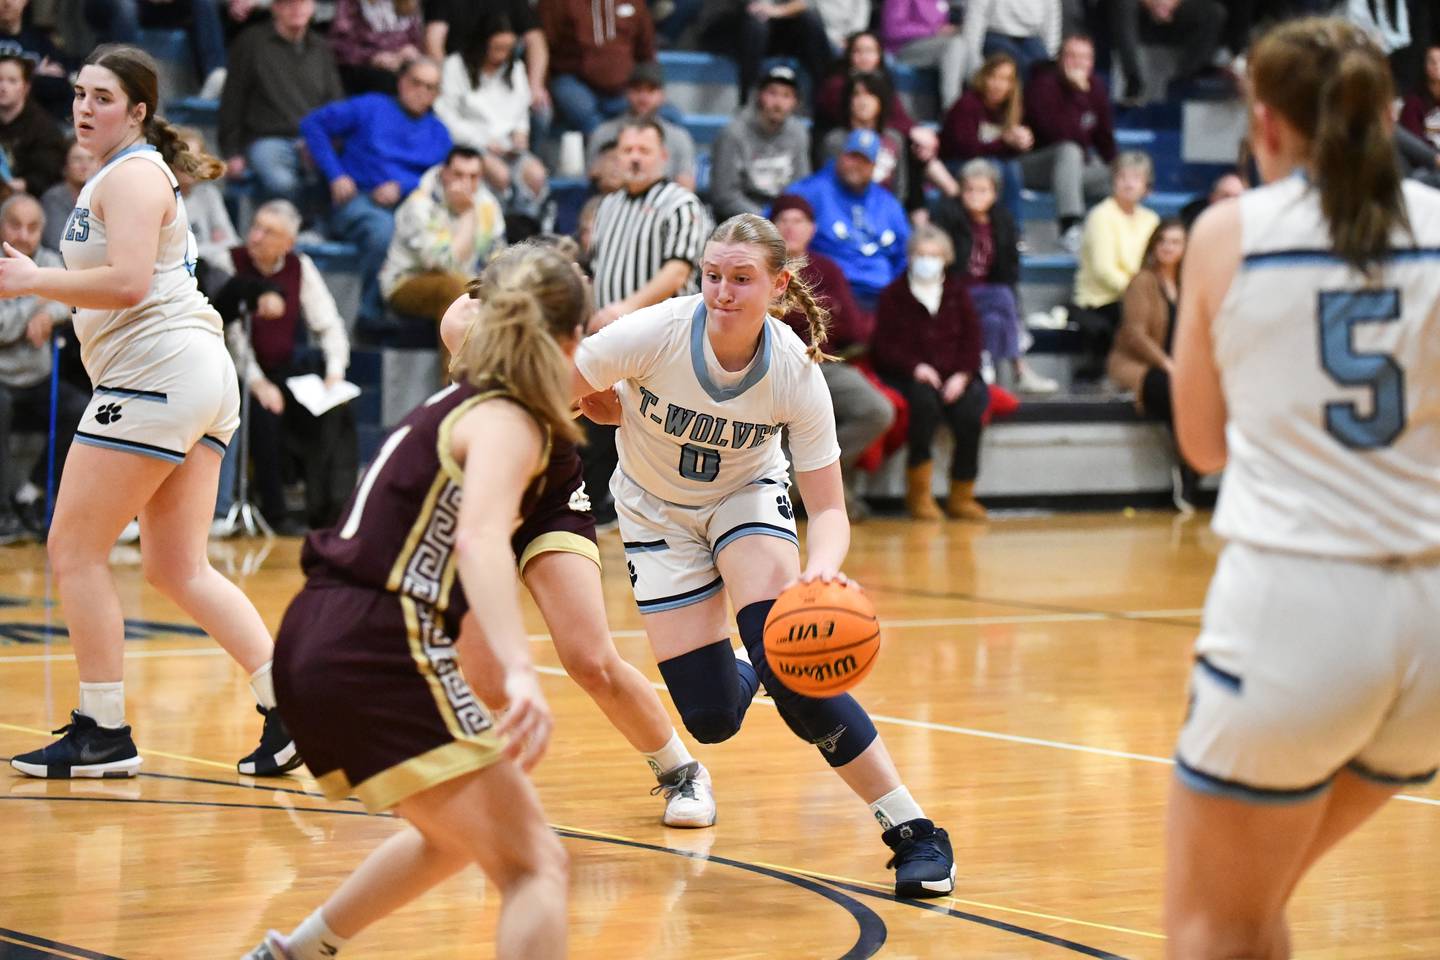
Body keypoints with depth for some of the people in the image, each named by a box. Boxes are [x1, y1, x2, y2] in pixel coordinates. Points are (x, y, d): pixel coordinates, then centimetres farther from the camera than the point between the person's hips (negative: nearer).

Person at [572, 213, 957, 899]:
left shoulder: (795, 373, -25)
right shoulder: (656, 333, -29)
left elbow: (828, 508, -24)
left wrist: (825, 564, -42)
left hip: (747, 495, -1)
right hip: (655, 511, 1)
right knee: (711, 718, -8)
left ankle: (912, 831, -19)